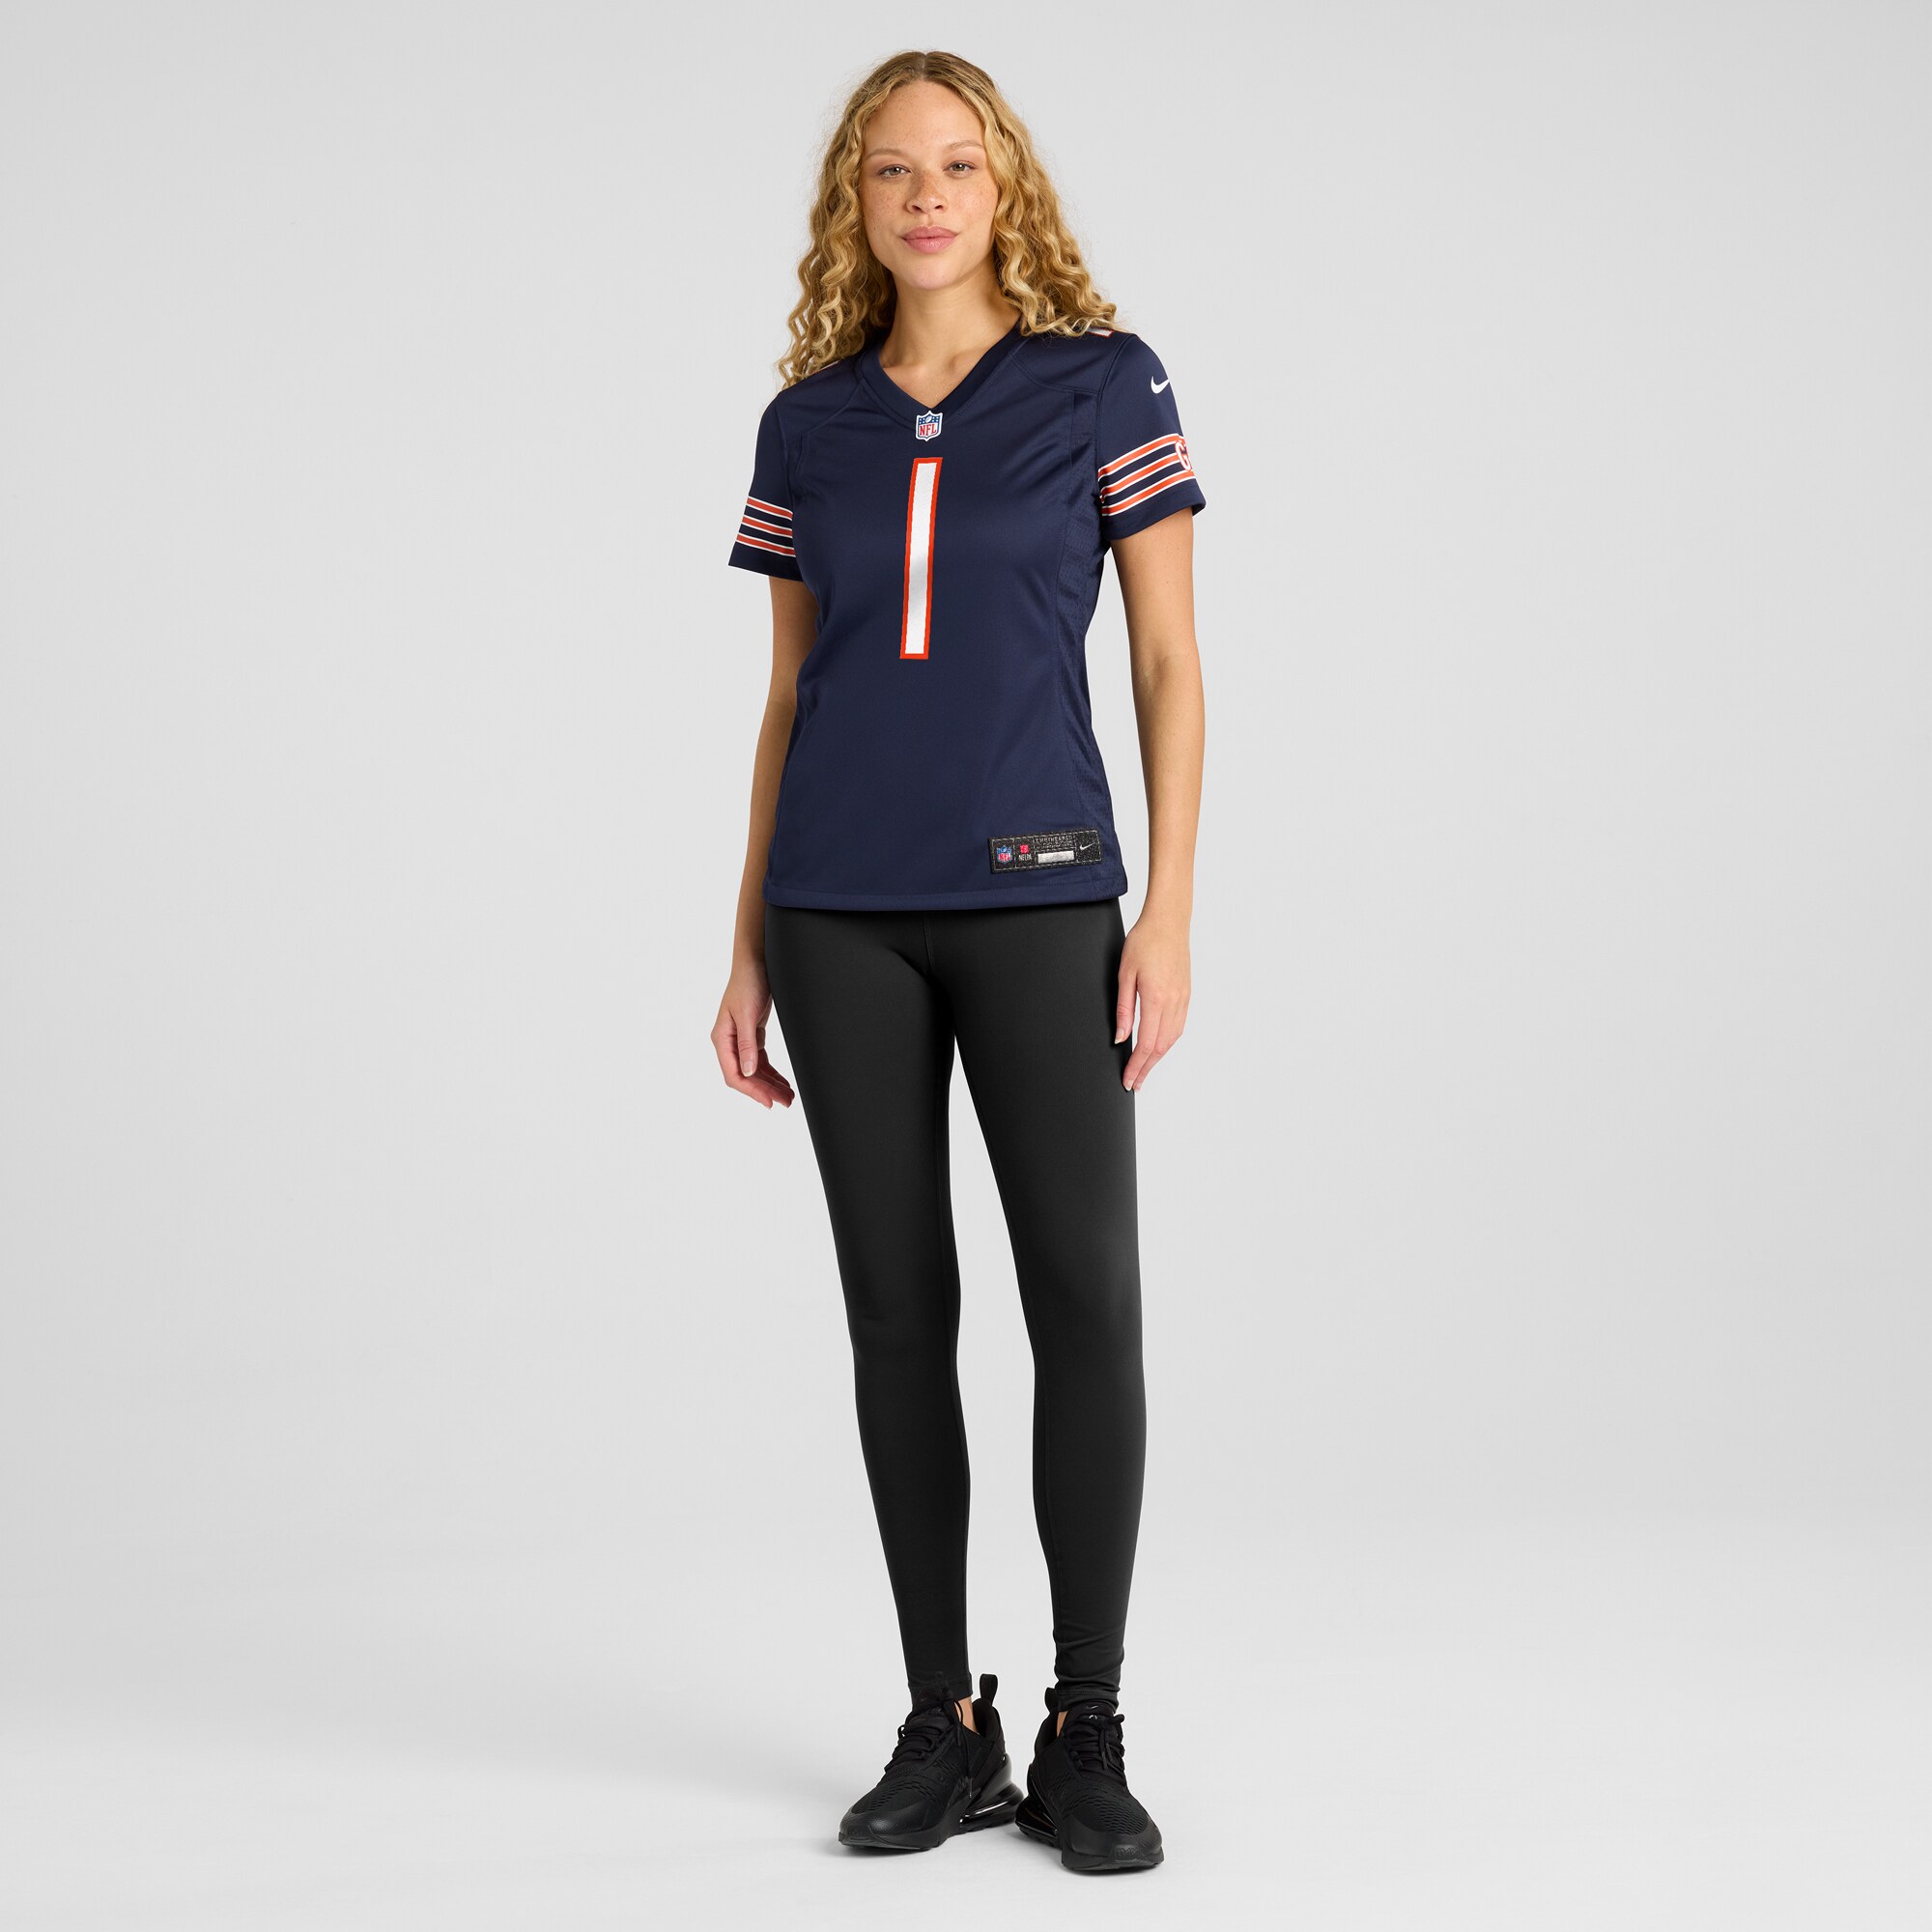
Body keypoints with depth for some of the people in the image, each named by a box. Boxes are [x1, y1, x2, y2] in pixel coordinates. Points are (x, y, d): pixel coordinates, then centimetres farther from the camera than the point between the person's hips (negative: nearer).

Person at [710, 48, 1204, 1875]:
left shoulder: (1105, 385, 2)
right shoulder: (807, 426, 10)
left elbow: (1169, 661, 0)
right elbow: (789, 698, 13)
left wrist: (1168, 913, -8)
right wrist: (748, 948, 9)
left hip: (1036, 897, -3)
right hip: (844, 913, 3)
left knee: (1088, 1298, -7)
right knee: (896, 1310, 5)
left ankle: (1085, 1737, 6)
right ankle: (944, 1726, 15)